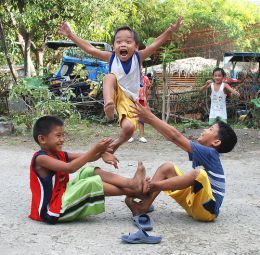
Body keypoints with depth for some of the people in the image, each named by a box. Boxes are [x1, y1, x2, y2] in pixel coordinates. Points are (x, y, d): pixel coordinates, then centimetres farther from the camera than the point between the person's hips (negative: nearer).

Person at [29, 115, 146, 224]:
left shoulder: (59, 155, 11)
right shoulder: (40, 158, -16)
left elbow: (88, 158, 3)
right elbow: (70, 168, -29)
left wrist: (101, 150, -18)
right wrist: (94, 150, -28)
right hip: (53, 210, -9)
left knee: (91, 172, -1)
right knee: (91, 184, -23)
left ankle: (131, 182, -14)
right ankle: (131, 191, -11)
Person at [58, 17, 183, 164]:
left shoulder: (138, 57, -7)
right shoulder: (111, 58, -5)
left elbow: (157, 43, -18)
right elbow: (89, 49, -5)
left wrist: (171, 31, -32)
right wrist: (70, 35, -8)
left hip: (130, 99, 0)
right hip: (115, 94, 0)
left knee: (129, 128, -23)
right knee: (110, 76, -29)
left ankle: (114, 146, 8)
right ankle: (108, 104, -47)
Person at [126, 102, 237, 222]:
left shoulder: (209, 153, -17)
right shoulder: (203, 154, 7)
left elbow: (176, 137, -22)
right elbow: (175, 137, 4)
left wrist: (150, 117, -20)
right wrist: (150, 119, 0)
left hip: (207, 209, -9)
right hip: (193, 204, 9)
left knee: (199, 172, -36)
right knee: (167, 167, 3)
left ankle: (152, 186, -24)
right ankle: (144, 206, -12)